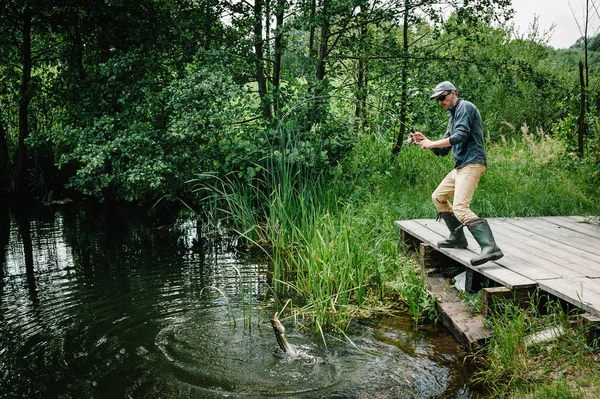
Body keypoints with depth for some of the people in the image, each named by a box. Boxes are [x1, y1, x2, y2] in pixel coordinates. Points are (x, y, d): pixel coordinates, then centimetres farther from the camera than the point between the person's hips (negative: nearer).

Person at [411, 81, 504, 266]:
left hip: (471, 164, -10)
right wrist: (424, 140, 10)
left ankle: (490, 247, -33)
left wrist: (432, 144, -13)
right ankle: (458, 238, 29)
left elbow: (461, 136, -19)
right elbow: (442, 150, 24)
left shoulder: (465, 107, -4)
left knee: (460, 207, -24)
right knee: (438, 197, 21)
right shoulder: (453, 117, 25)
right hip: (460, 167, 10)